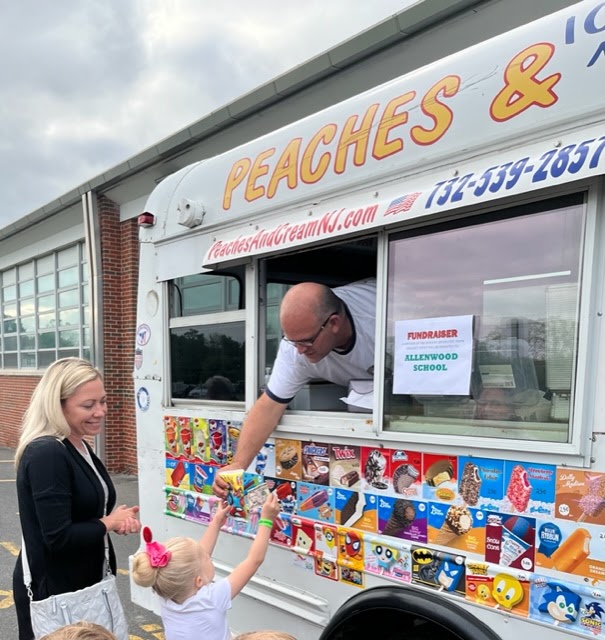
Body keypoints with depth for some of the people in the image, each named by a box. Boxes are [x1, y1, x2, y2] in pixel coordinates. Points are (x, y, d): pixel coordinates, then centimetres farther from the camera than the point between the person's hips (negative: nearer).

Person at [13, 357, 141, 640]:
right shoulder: (46, 454, -26)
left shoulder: (80, 447, 4)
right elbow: (59, 537, -29)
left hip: (86, 582, 9)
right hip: (52, 590, -9)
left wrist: (119, 520, -7)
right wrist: (110, 523, -14)